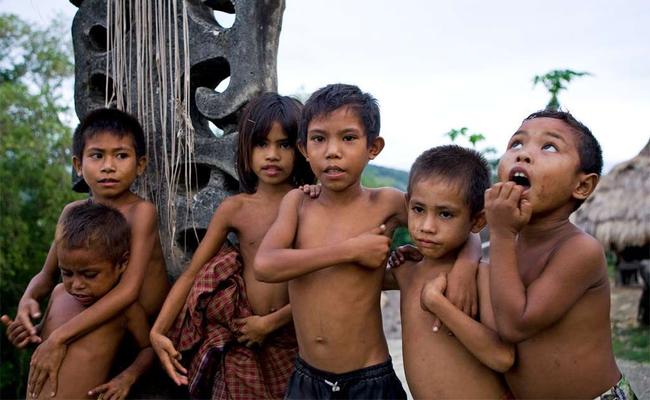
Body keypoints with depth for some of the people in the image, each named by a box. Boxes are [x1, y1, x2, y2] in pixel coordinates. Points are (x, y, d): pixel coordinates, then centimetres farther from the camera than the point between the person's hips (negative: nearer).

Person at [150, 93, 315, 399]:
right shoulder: (234, 209, 0)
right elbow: (191, 274, 1)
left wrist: (270, 323, -13)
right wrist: (158, 331, -9)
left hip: (292, 335, 0)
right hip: (242, 339, 1)